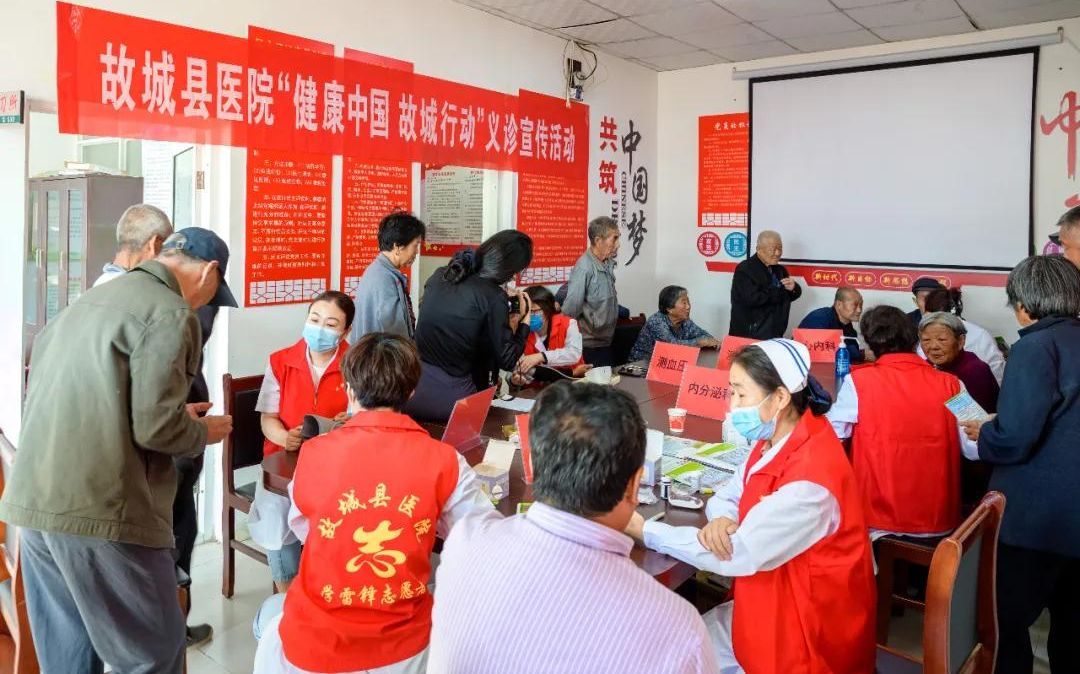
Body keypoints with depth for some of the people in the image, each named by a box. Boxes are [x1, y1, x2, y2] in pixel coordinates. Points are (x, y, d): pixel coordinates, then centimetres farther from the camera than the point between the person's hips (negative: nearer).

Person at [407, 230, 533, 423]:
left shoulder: (439, 275, 4)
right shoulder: (494, 298, -14)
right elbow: (507, 361, -7)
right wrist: (523, 322, 6)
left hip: (413, 388, 5)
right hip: (451, 398, -5)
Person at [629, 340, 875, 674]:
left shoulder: (810, 478, -30)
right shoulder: (775, 441, -2)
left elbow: (740, 554, -26)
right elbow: (726, 496, 6)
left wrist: (644, 530, -20)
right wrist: (722, 521, -20)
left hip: (808, 630, -7)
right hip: (771, 604, 7)